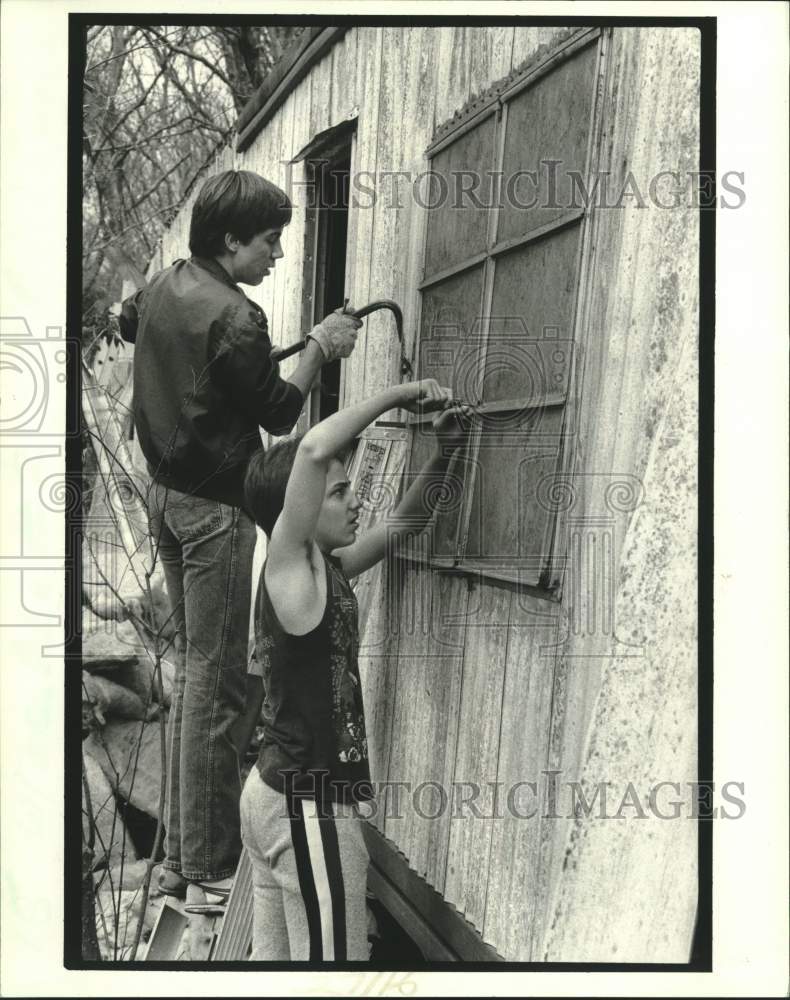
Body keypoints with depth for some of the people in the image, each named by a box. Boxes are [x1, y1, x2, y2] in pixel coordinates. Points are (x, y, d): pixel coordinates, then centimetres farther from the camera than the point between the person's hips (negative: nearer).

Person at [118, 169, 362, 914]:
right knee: (216, 686, -3)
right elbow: (279, 413, -13)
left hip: (166, 495, 10)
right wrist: (319, 346, -3)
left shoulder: (164, 286, 7)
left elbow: (126, 324, 30)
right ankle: (208, 874, 5)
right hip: (216, 510, -10)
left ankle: (180, 855, 23)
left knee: (190, 671, 16)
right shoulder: (235, 319, -21)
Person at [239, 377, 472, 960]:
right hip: (310, 807, -9)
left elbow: (403, 525, 19)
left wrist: (445, 453, 6)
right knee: (335, 958, -2)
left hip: (274, 789, 9)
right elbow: (313, 451, -30)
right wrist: (399, 396, -20)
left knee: (273, 957, 17)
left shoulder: (325, 569, 8)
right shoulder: (288, 565, -16)